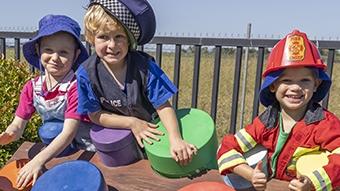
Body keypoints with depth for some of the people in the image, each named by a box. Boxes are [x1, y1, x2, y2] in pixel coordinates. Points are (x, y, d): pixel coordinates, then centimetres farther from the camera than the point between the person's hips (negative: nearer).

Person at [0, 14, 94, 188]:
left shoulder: (76, 86, -20)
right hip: (54, 151, 5)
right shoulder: (31, 88, -2)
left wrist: (38, 160, -36)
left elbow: (69, 133, -26)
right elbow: (18, 125, -3)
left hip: (86, 151, -4)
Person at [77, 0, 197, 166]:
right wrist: (132, 123, -21)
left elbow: (163, 106, -20)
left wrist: (175, 139, -36)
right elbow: (95, 114, -11)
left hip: (152, 131, 0)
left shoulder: (144, 65, -23)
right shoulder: (86, 73, -21)